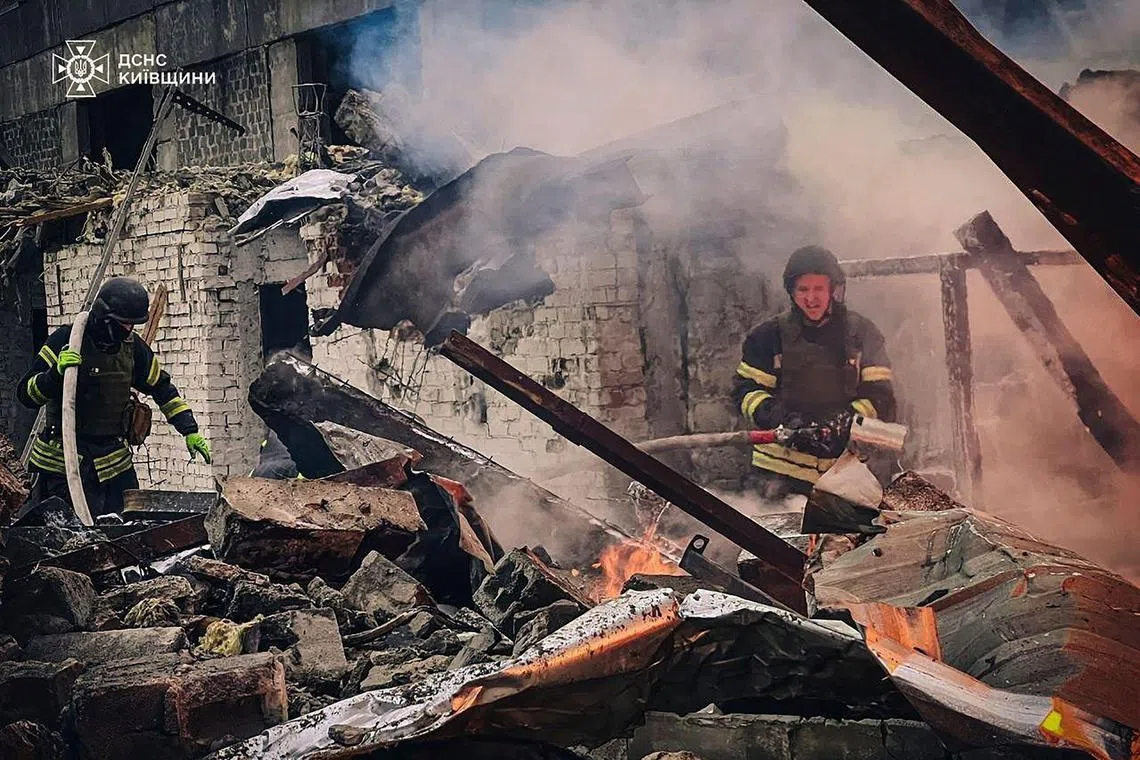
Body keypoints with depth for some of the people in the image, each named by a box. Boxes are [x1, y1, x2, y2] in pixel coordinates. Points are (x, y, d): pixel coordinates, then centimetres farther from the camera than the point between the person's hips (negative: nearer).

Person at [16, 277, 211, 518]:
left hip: (115, 459, 5)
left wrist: (190, 431, 11)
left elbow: (161, 388, 17)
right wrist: (57, 373, -31)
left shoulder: (132, 346, 6)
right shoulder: (65, 340, -10)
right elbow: (26, 394, -12)